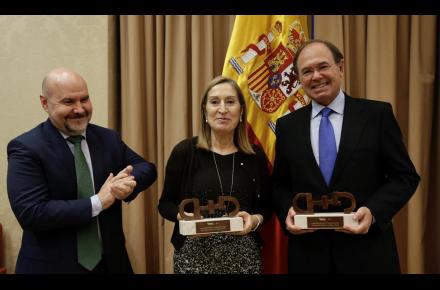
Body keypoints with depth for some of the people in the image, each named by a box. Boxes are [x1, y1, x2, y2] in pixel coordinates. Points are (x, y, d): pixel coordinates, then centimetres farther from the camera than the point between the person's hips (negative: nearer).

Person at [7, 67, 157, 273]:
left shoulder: (109, 138, 2)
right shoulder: (26, 148, -13)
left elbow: (147, 168, 7)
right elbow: (31, 214, -21)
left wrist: (129, 181, -15)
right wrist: (97, 202, -20)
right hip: (53, 265, -4)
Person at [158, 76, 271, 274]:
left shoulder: (255, 155, 0)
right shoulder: (184, 151, -5)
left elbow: (266, 206, 8)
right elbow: (165, 203, 2)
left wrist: (255, 220, -12)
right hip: (195, 255, -1)